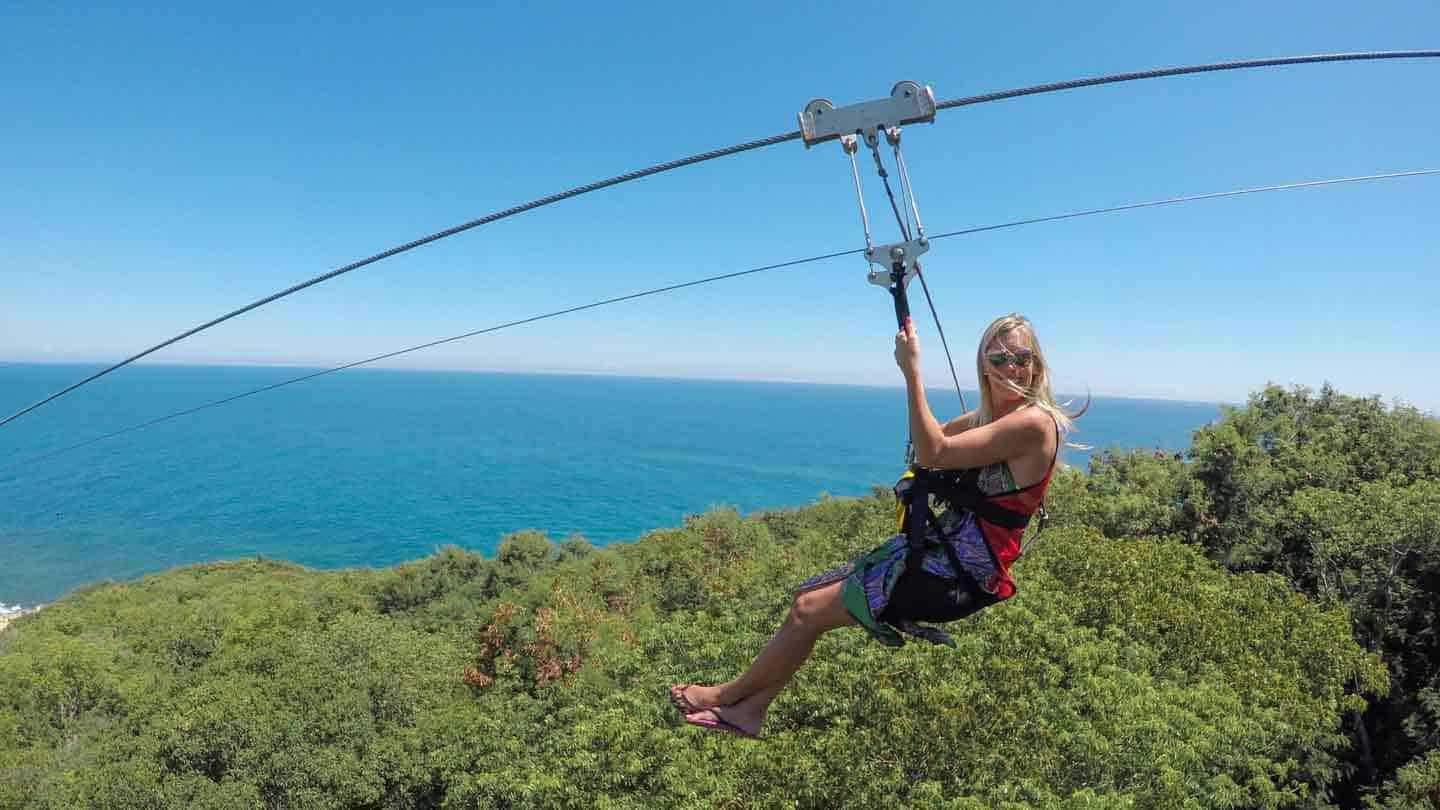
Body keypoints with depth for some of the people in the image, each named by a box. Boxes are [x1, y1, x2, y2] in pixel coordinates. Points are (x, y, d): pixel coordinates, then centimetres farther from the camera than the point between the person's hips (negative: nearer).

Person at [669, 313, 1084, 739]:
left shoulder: (1033, 422, -18)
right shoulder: (989, 416, 12)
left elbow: (933, 453, -22)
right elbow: (930, 440, 22)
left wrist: (912, 371, -21)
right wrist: (911, 367, 11)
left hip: (959, 574, -9)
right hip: (938, 548, 10)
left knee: (810, 610, -6)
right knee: (807, 596, 8)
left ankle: (729, 694, 17)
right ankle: (749, 709, 19)